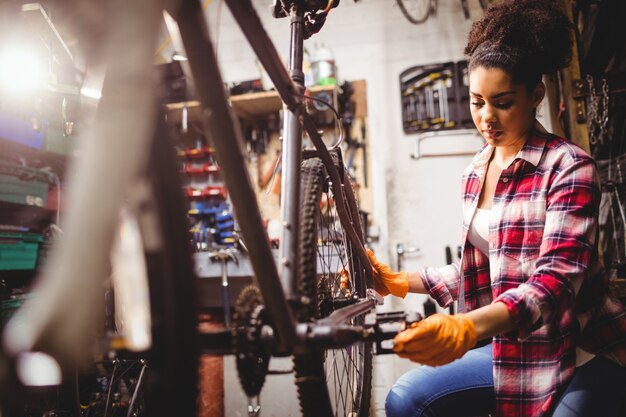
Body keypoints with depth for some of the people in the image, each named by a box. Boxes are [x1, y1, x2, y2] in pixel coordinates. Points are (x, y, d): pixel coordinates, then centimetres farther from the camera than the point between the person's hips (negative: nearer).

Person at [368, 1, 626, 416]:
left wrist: (467, 328, -44)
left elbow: (557, 280, -28)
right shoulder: (476, 172, 4)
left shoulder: (569, 167, -15)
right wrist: (400, 282, 2)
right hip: (515, 350, 6)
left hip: (584, 355, -5)